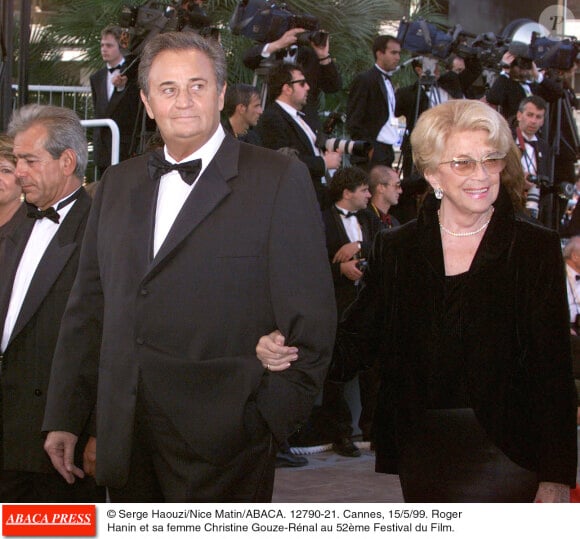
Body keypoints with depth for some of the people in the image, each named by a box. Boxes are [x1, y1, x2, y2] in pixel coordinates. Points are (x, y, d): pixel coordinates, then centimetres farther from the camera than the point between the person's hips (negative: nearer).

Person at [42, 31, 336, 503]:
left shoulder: (279, 180, -2)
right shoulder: (117, 184, 14)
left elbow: (310, 317, -4)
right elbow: (89, 308, 15)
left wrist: (272, 419, -9)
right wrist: (64, 417, 11)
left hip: (224, 445, -5)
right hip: (126, 441, 5)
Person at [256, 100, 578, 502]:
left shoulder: (536, 248, -1)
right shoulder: (396, 249, 6)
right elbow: (355, 338, 2)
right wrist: (284, 352, -20)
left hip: (506, 454, -2)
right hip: (423, 451, 3)